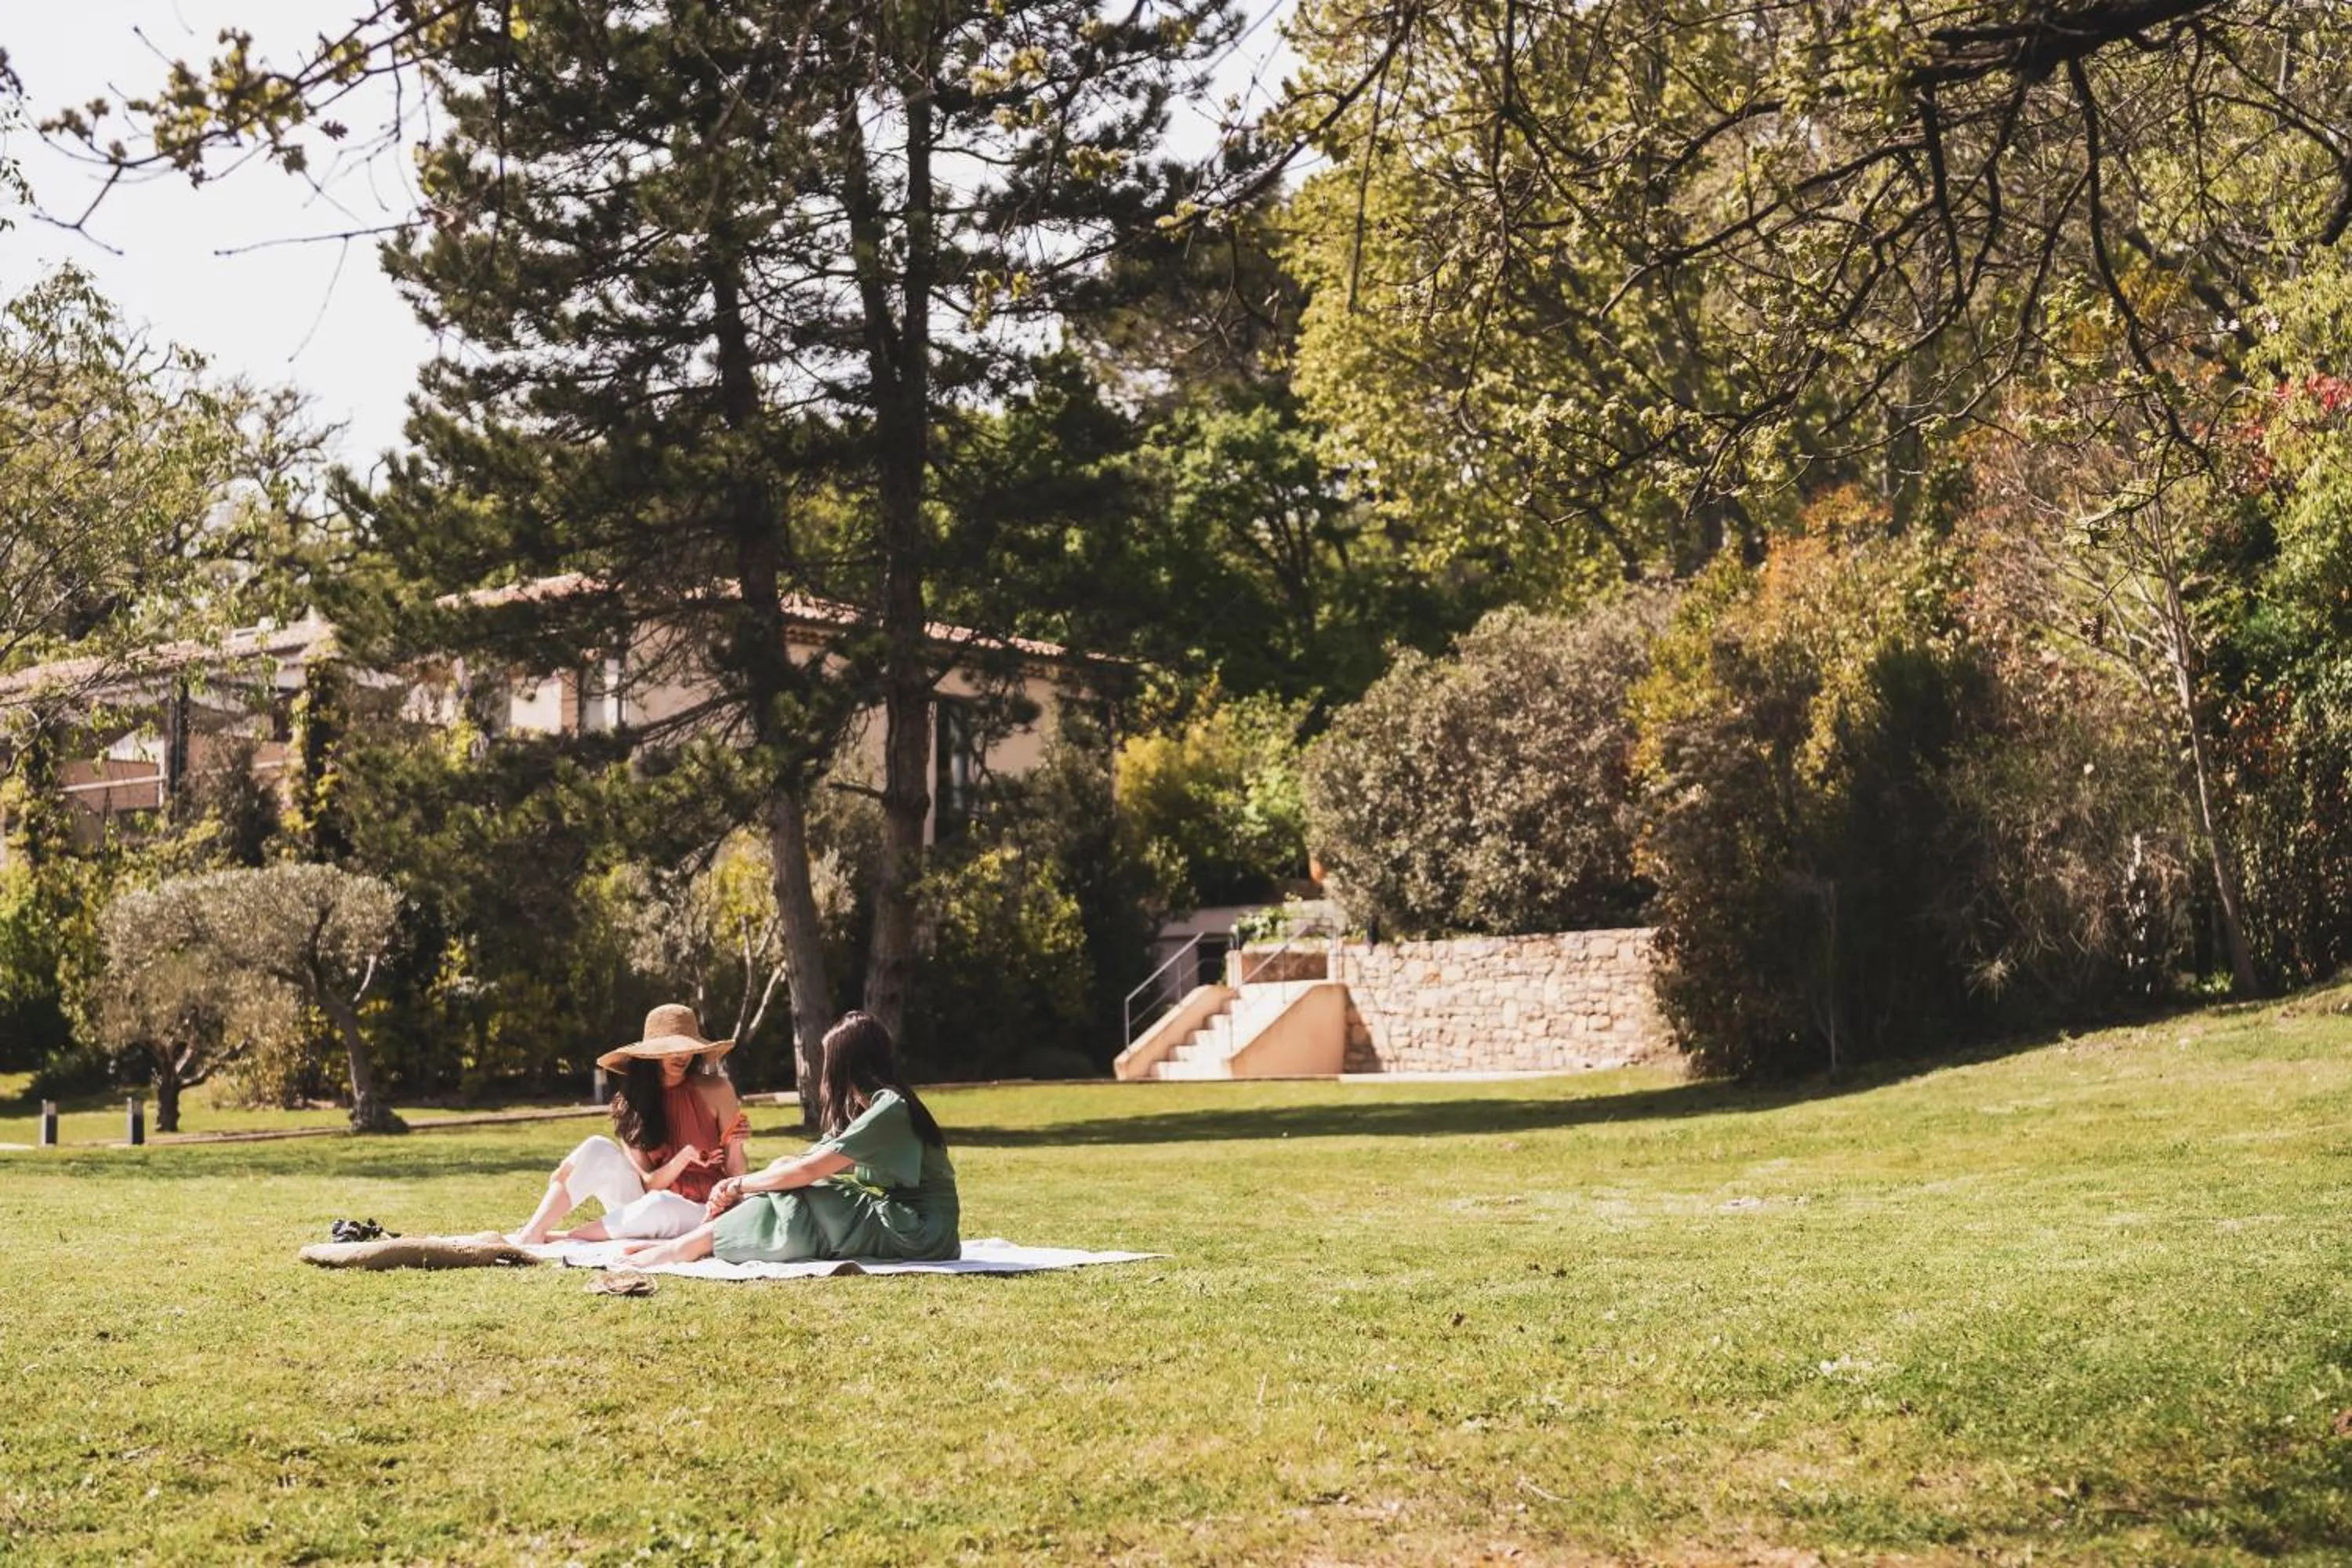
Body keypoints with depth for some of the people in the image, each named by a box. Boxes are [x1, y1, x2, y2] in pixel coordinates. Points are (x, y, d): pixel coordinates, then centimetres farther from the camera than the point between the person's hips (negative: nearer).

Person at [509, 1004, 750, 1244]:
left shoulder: (716, 1092, -5)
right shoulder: (630, 1102, 1)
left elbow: (735, 1175, -3)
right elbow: (649, 1182, -5)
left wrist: (735, 1145, -24)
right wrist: (684, 1157, -23)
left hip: (701, 1213, -3)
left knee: (658, 1204, -36)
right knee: (598, 1149, -19)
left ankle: (558, 1238, -21)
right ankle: (531, 1235, -25)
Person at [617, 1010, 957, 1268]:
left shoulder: (890, 1108, -15)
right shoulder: (869, 1106, 16)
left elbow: (807, 1170, -17)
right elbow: (793, 1165, 8)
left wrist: (738, 1185, -6)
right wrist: (743, 1189, -7)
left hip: (918, 1230, -9)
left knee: (793, 1205, -15)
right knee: (783, 1195, -3)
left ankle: (680, 1250, -12)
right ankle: (683, 1245, -9)